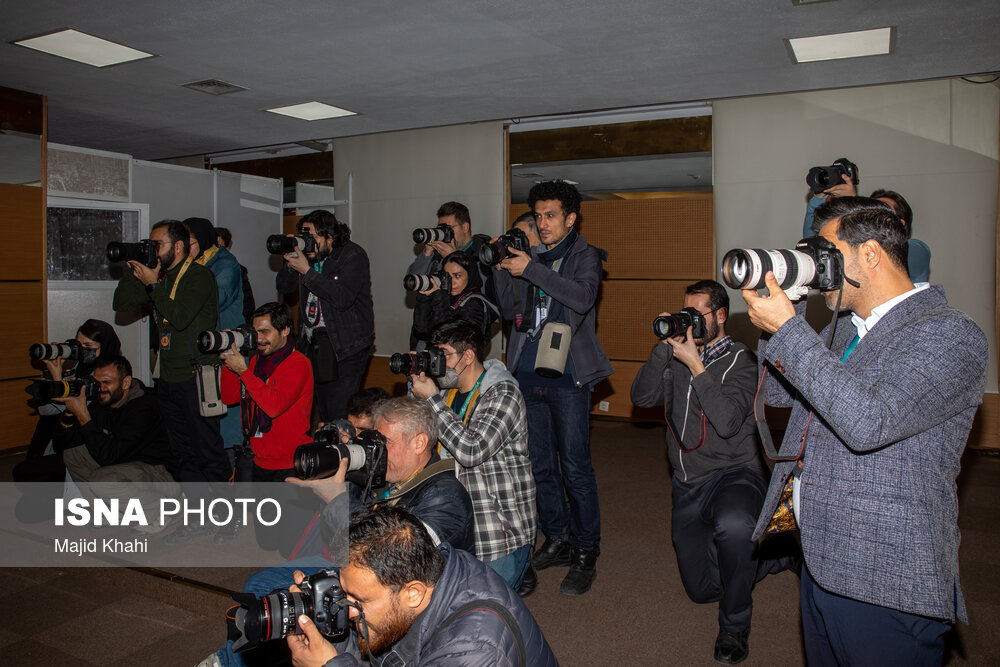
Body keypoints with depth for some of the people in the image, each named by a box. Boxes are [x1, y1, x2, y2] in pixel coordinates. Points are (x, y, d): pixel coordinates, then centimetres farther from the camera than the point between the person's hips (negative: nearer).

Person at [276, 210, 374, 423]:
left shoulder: (353, 255, -9)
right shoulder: (311, 256, 8)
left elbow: (343, 298, -23)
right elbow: (283, 287, 10)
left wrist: (307, 272, -22)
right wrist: (290, 263, -8)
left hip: (346, 345, -6)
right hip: (314, 343, 6)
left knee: (340, 414, -12)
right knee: (324, 412, 11)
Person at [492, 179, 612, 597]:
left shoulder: (585, 255, 1)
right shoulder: (530, 256, 15)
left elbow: (582, 297, -19)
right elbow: (510, 309, 14)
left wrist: (530, 269, -20)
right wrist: (502, 268, 0)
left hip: (566, 377, -5)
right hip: (528, 374, 6)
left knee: (575, 469, -2)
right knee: (539, 465, 12)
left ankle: (585, 554, 12)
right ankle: (557, 541, 28)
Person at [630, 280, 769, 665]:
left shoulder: (740, 360, -7)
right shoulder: (677, 356, 8)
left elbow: (728, 422, -21)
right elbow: (641, 397, -6)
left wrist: (696, 366, -21)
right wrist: (665, 347, -12)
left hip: (733, 474, -5)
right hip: (687, 485, 5)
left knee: (734, 525, -41)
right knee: (700, 588, 10)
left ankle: (734, 625, -14)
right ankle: (753, 557, 43)